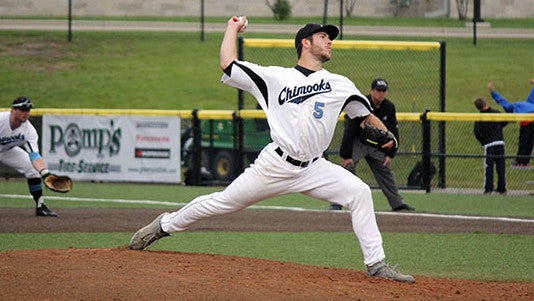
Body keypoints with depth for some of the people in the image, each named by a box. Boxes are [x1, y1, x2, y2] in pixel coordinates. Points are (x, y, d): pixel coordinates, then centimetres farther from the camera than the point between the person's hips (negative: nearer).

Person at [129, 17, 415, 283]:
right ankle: (165, 225, 24)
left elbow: (366, 114, 13)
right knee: (222, 202, 1)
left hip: (313, 169, 3)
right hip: (275, 165, -2)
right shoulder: (275, 77, 2)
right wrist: (233, 29, 12)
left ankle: (375, 264, -8)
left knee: (359, 192, -15)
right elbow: (228, 65, 0)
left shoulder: (340, 85, 10)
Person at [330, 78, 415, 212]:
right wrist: (346, 155, -28)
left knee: (386, 171, 8)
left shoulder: (389, 107, -8)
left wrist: (390, 154, -1)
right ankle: (336, 204, -16)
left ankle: (398, 204, 16)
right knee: (346, 168, -18)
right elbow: (349, 131, -26)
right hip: (356, 142, -5)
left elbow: (393, 132, 3)